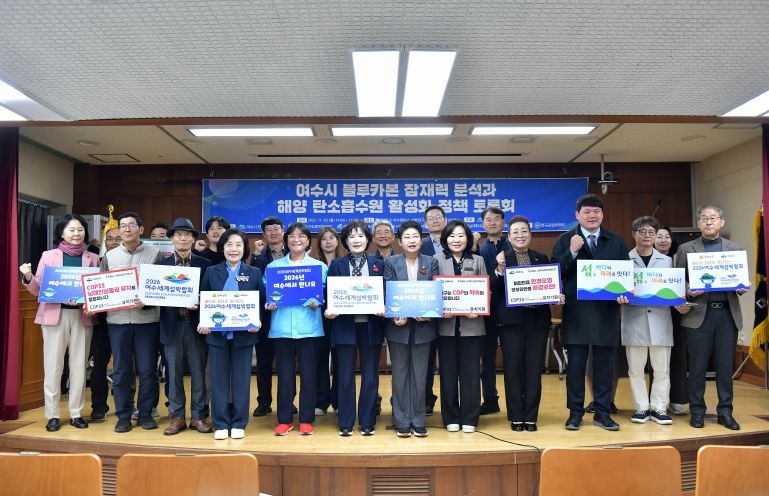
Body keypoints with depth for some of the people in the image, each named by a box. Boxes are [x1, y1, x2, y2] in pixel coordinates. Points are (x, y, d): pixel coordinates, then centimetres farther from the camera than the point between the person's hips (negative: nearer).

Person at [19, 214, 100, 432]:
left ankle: (76, 413, 17)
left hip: (82, 316, 1)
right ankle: (53, 415, 14)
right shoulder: (49, 256, 5)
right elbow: (39, 289, 4)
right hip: (55, 315, -1)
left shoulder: (93, 258, 7)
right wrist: (28, 278, -15)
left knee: (79, 366, 6)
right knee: (53, 366, 3)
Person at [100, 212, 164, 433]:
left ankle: (145, 413, 17)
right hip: (118, 319, 2)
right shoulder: (109, 256, 10)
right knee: (121, 370, 7)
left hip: (147, 319, -2)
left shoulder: (154, 254, 2)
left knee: (147, 370, 3)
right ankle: (123, 415, 17)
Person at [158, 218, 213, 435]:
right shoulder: (162, 265, 8)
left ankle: (197, 416, 17)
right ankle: (177, 416, 19)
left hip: (196, 325, -1)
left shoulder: (204, 264, 3)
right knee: (174, 373, 8)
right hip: (172, 326, 1)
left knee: (198, 373, 6)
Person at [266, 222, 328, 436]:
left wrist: (317, 303, -15)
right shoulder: (273, 266, 11)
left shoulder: (320, 266, 8)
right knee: (284, 375, 6)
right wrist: (269, 305, -10)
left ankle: (306, 420, 17)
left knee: (308, 375, 4)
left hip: (309, 328, -1)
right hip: (282, 328, 1)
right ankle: (284, 420, 19)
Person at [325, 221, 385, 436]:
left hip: (371, 326, 1)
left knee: (370, 376, 7)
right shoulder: (336, 265, 6)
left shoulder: (378, 264, 8)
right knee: (345, 376, 5)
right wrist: (329, 310, -14)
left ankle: (367, 422, 19)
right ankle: (346, 423, 18)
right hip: (344, 325, -1)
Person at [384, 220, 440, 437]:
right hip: (398, 325, -1)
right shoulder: (391, 262, 2)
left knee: (420, 374, 6)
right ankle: (402, 422, 16)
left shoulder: (431, 263, 5)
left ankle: (418, 421, 17)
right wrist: (395, 317, -17)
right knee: (400, 374, 7)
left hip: (423, 326, 1)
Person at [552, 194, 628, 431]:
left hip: (607, 311, 2)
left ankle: (602, 413, 18)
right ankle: (575, 413, 14)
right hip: (577, 311, -2)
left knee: (604, 363, 7)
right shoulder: (565, 240, 4)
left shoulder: (616, 241, 12)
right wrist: (572, 252, -16)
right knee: (576, 364, 3)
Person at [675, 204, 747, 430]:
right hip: (699, 313, -2)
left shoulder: (736, 249, 11)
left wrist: (741, 288, -9)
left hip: (727, 314, 2)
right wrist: (689, 292, -15)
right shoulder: (686, 249, 5)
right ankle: (697, 411, 15)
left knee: (725, 365, 7)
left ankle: (725, 411, 19)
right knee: (697, 366, 3)